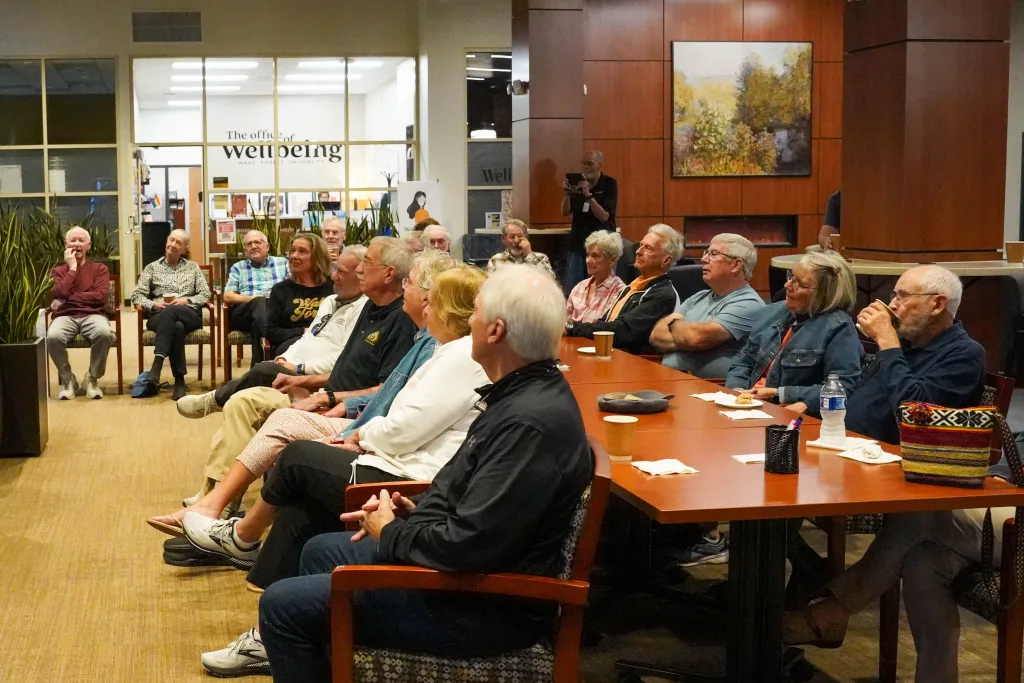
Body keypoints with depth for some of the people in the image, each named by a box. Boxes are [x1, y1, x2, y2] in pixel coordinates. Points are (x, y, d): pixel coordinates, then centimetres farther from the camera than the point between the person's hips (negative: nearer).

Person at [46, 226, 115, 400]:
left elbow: (101, 296, -4)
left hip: (92, 315, -1)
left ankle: (92, 379, -14)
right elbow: (60, 294, -4)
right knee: (53, 336, -36)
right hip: (66, 316, 1)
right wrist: (72, 267, 1)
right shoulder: (58, 271, 17)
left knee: (104, 333, -38)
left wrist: (68, 299, -6)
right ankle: (67, 380, -10)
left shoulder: (99, 269, 14)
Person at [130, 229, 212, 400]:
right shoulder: (152, 267, 19)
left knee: (169, 312, -40)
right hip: (159, 316, 0)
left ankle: (157, 364, -51)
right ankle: (179, 381, -44)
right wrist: (153, 305, -9)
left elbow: (206, 294, 11)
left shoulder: (193, 267, 22)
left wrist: (187, 300, -8)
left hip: (189, 314, 0)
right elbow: (137, 295, 11)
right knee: (176, 327, -40)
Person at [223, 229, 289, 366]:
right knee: (259, 303, -36)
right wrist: (253, 299, -7)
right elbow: (227, 297, 10)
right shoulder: (238, 268, 23)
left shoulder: (282, 262, 24)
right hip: (244, 311, 0)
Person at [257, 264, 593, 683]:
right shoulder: (523, 393, 4)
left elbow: (471, 546, -30)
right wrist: (415, 513, 4)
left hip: (484, 605, -11)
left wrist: (391, 533, -13)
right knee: (320, 551, 25)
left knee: (283, 604, -7)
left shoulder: (531, 421, -29)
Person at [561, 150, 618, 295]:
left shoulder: (609, 184, -4)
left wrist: (589, 195, -25)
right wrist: (567, 193, -12)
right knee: (572, 288, 1)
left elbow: (604, 216, -14)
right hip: (577, 243, 4)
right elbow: (565, 212, 5)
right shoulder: (578, 182, 7)